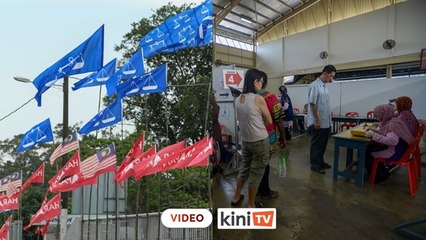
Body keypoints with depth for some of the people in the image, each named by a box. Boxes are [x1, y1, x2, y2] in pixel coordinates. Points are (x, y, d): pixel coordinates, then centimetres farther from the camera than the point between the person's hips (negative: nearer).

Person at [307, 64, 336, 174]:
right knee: (317, 144, 2)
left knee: (323, 144, 17)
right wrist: (316, 120, -20)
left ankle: (320, 162, 31)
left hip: (326, 122, 9)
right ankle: (315, 165, 14)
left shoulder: (325, 86, 12)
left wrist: (330, 113, 16)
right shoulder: (315, 85, -16)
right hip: (318, 122, -9)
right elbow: (312, 104, -19)